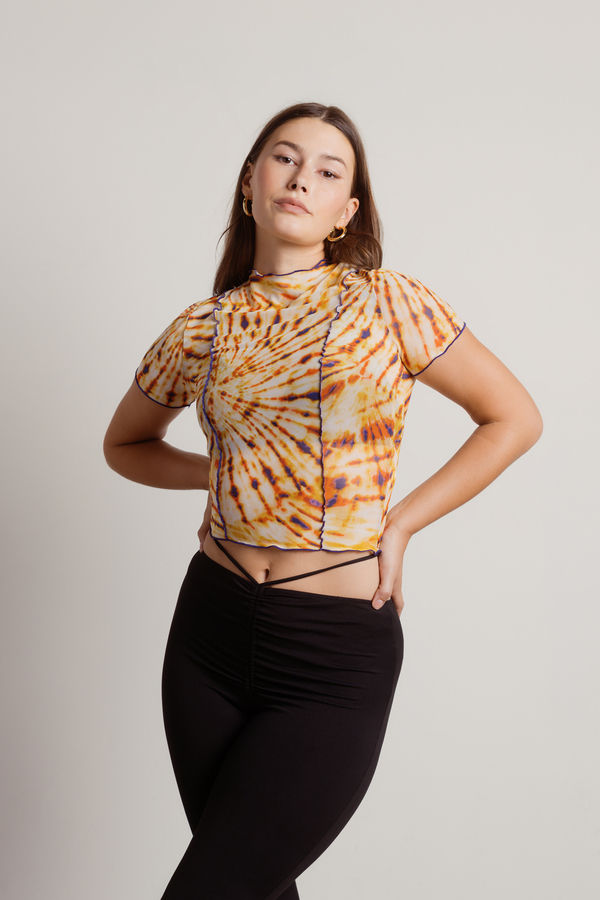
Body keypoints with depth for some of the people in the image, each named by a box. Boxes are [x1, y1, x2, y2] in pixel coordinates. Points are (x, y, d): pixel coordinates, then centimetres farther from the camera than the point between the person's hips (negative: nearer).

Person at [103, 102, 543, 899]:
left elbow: (515, 419, 2)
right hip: (211, 628, 4)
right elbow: (126, 443, 19)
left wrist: (399, 524, -4)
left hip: (336, 652, -3)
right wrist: (221, 473, 2)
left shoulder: (388, 303, -4)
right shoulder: (202, 328, 3)